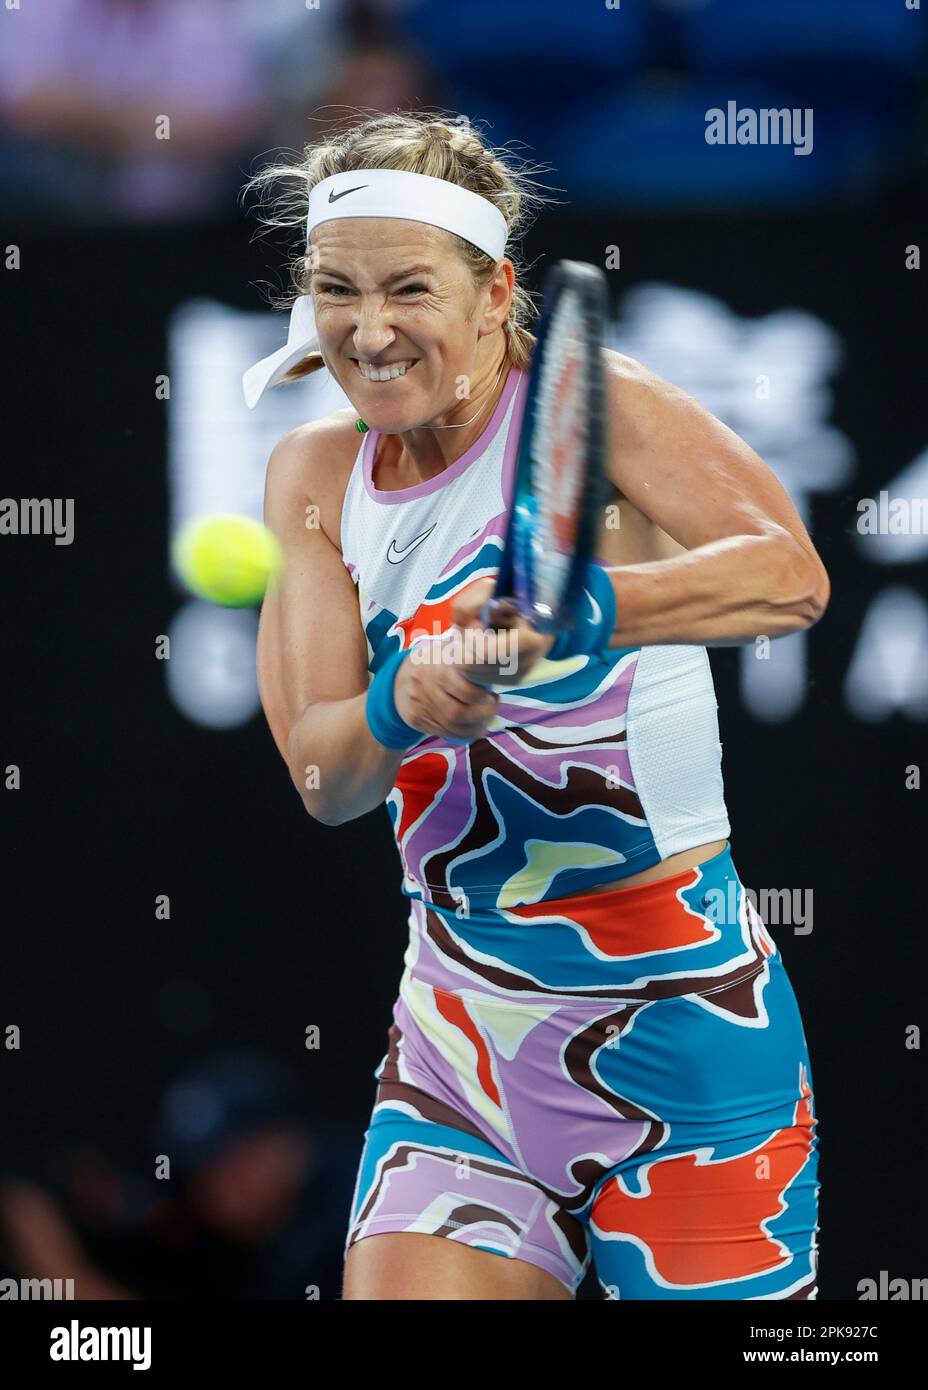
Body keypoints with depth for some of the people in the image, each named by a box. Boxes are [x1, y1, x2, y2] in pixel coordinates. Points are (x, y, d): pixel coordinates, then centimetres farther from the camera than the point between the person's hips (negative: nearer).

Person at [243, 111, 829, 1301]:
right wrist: (401, 706, -26)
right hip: (455, 1033, 5)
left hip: (674, 1018, -5)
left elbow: (789, 576, -28)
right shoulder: (316, 472, 6)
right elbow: (318, 774, -3)